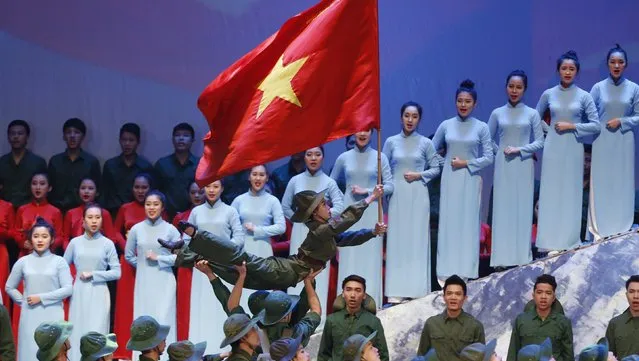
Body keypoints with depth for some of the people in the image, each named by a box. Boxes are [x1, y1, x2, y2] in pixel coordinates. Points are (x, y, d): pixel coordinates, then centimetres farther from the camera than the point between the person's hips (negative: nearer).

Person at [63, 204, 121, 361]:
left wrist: (93, 274, -9)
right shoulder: (75, 242, 4)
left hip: (98, 295, -2)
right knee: (77, 334, 3)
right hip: (79, 294, 2)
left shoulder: (107, 244, -2)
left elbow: (116, 272, -3)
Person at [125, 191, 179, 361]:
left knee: (163, 320, -6)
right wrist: (142, 265, 5)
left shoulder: (170, 229, -3)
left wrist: (158, 258, -8)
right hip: (143, 282, 2)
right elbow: (128, 255, 15)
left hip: (164, 282, -2)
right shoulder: (136, 229, 4)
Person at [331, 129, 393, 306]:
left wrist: (367, 191, -8)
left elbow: (389, 186, 0)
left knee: (370, 257, -2)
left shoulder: (380, 157, 3)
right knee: (348, 257, -1)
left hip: (371, 212, -1)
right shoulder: (344, 158, 7)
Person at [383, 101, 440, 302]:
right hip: (397, 196, 0)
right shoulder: (391, 142, 5)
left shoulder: (426, 143, 4)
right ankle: (395, 291, 0)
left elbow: (436, 168, 7)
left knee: (418, 239, 0)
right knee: (396, 239, -1)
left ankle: (417, 289, 5)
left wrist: (420, 175, -8)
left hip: (418, 197, 0)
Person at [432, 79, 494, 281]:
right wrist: (445, 162, 3)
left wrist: (466, 163, -9)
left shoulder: (481, 128, 0)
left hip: (470, 180, -1)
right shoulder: (446, 126, 4)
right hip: (449, 181, 1)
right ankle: (446, 271, 2)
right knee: (448, 222, -1)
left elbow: (488, 158, -1)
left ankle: (465, 271, 4)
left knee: (468, 223, 0)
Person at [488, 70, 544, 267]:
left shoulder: (532, 114, 3)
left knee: (523, 209, 1)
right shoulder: (497, 114, 5)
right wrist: (499, 152, -1)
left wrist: (519, 150, -10)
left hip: (523, 167, 0)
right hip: (503, 167, 0)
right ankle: (501, 258, -1)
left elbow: (539, 142, 0)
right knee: (502, 209, -1)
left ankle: (522, 256, 6)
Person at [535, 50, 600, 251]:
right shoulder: (548, 95, 4)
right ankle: (551, 241, 4)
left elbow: (595, 125, -2)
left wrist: (571, 126, -10)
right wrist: (550, 129, 3)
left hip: (573, 149, -1)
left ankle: (569, 240, 9)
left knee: (571, 192, 2)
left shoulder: (584, 96, 0)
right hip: (553, 149, 1)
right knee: (551, 191, 0)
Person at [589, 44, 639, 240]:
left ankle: (622, 230, 10)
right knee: (601, 184, 0)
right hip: (602, 142, 0)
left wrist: (621, 121, -10)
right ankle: (600, 231, 5)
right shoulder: (598, 88, 1)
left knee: (622, 184, 3)